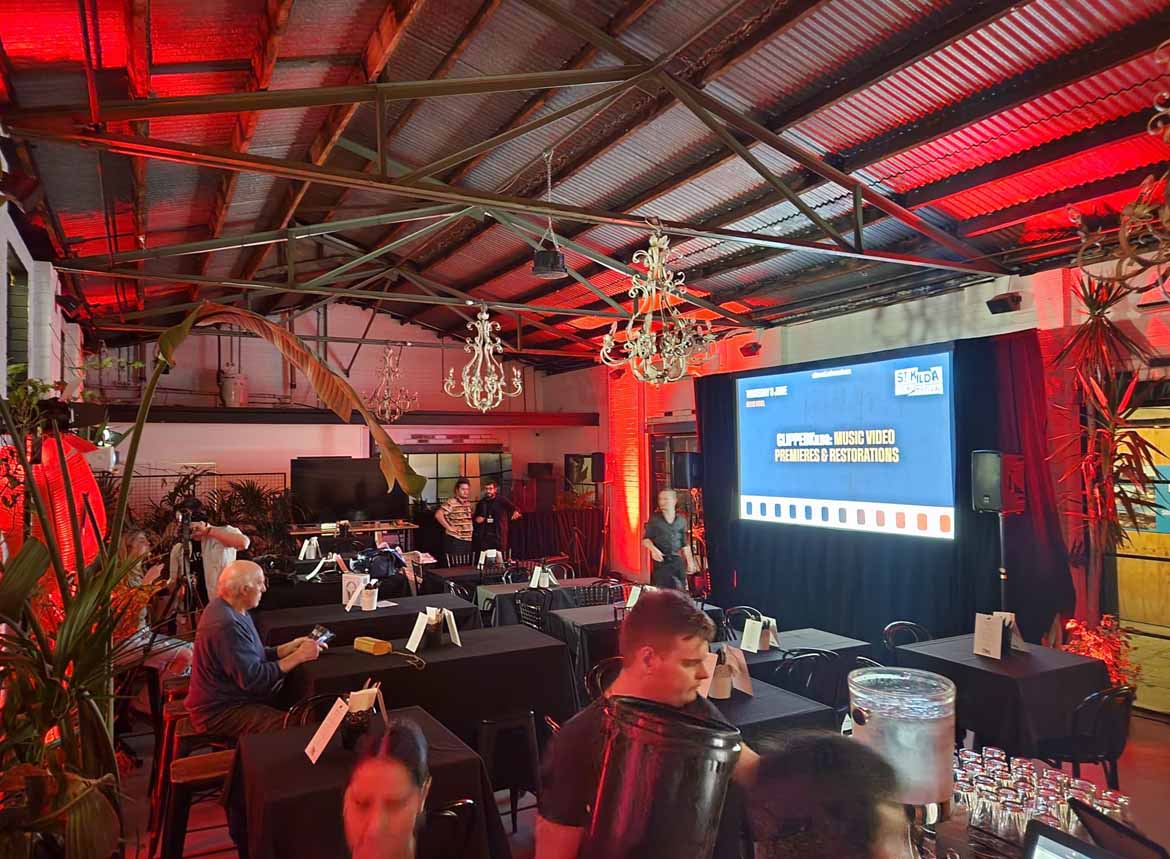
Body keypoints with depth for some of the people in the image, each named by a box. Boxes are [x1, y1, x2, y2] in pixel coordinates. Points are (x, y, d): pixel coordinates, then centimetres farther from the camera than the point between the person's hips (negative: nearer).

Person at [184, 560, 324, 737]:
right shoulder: (226, 626, -27)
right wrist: (298, 657, -20)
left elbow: (253, 657, 12)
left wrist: (290, 648, 0)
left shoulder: (227, 608, 6)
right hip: (220, 713, -10)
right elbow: (252, 679, -26)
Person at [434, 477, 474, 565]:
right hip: (455, 540, -8)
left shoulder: (468, 503, 13)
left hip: (468, 540, 8)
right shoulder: (451, 502, -11)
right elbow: (438, 515, -22)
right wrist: (449, 527, -17)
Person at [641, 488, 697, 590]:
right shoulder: (654, 519, 0)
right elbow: (645, 539, 2)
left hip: (678, 561, 3)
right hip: (660, 561, -3)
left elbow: (684, 544, 15)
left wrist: (690, 562, 11)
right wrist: (653, 549, -17)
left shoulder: (681, 520, 8)